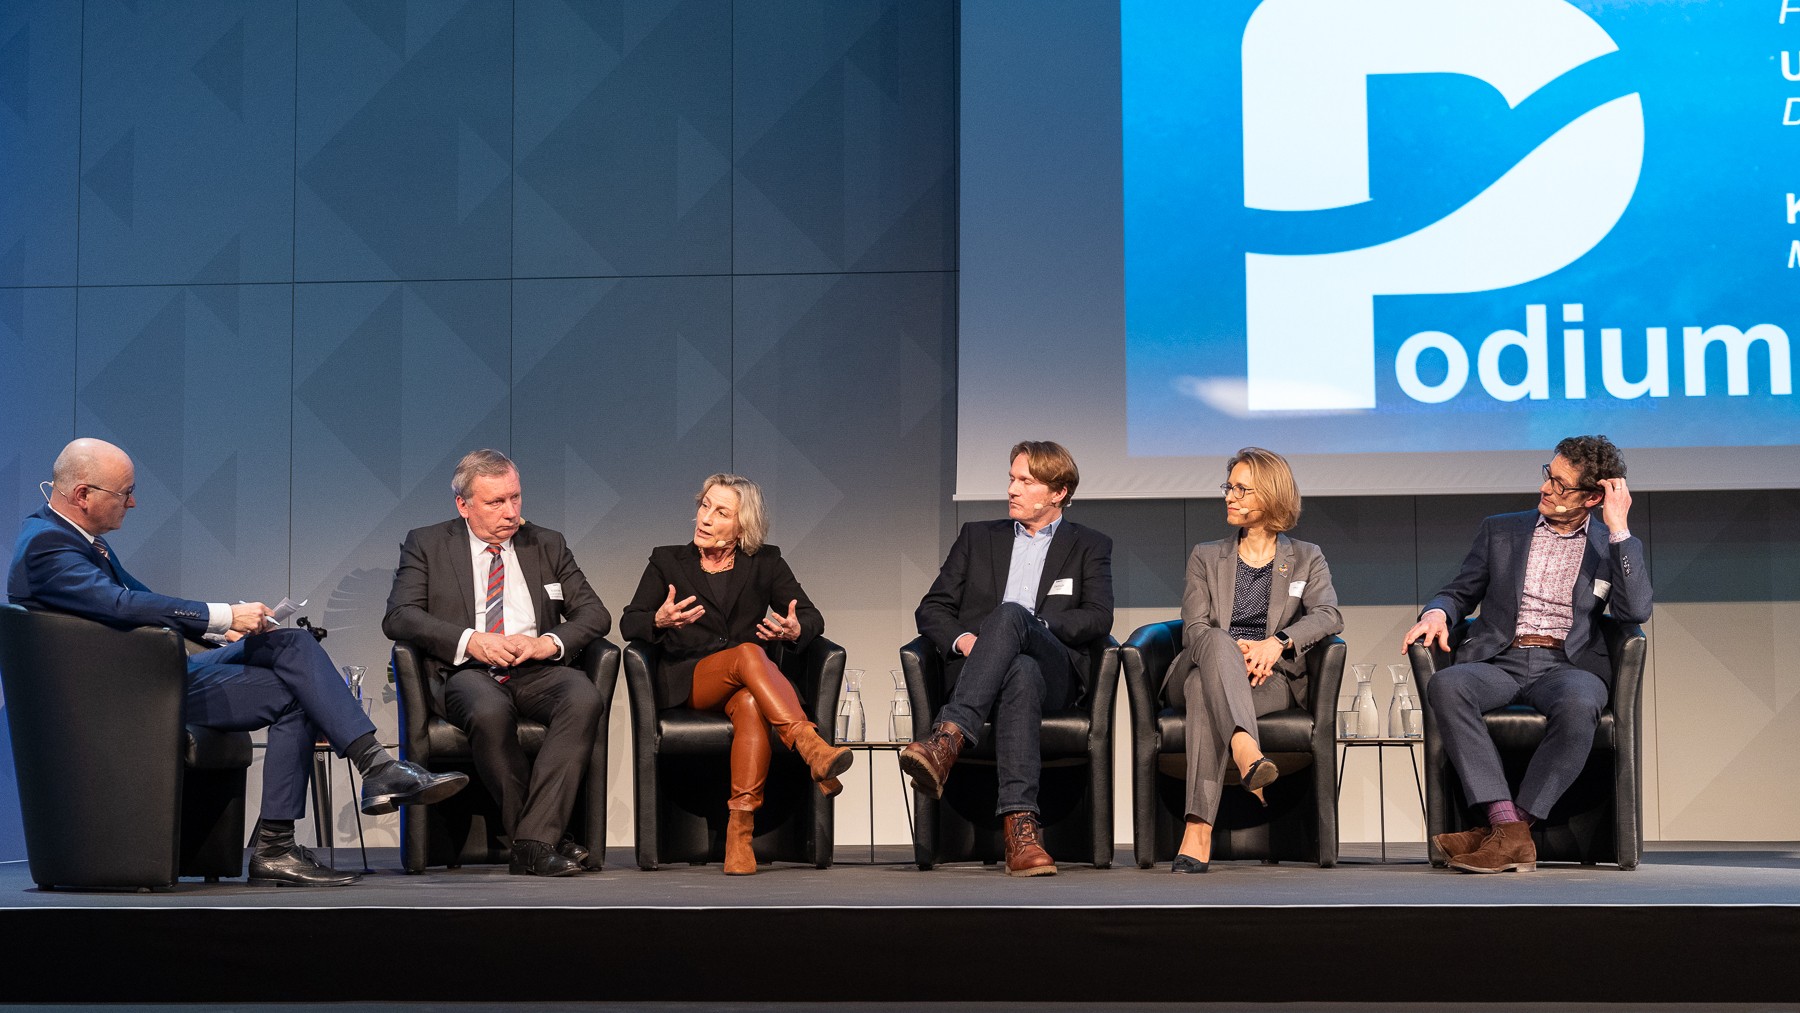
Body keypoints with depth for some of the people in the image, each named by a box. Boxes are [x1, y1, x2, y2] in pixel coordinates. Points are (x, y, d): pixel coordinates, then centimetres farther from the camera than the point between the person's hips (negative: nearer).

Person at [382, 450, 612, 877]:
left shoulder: (547, 545, 19)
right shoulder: (426, 544, 12)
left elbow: (595, 613, 13)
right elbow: (398, 616, -1)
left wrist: (550, 642, -9)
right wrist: (469, 641, -17)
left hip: (536, 671, 3)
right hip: (466, 671, -2)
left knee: (585, 699, -33)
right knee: (489, 710, -39)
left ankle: (533, 843, -35)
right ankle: (549, 840, -27)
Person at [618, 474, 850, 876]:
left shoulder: (766, 563, 14)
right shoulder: (667, 560, 14)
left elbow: (812, 617, 6)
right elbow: (629, 623, 7)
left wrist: (794, 630, -19)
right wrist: (660, 621, -17)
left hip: (752, 684, 1)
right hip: (687, 683, -1)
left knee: (750, 705, -38)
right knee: (748, 653, -35)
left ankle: (740, 829, -45)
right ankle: (812, 749, -53)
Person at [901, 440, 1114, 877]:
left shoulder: (1090, 546, 20)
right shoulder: (978, 536, 26)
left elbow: (1099, 619, 4)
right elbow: (931, 609, 18)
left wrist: (1036, 625, -11)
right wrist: (961, 639, -4)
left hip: (1055, 670, -1)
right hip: (974, 671, 1)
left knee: (1011, 613, -36)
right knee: (1020, 674, -39)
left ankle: (947, 739, -53)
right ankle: (1020, 825, -55)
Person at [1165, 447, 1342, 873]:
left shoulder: (1306, 558, 19)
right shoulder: (1206, 556, 23)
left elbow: (1328, 614, -3)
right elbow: (1194, 628, 7)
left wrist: (1278, 642, -25)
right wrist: (1233, 650, -18)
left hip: (1271, 678, -1)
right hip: (1200, 669, 1)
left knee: (1205, 690, -38)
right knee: (1218, 640, -39)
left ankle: (1198, 833, -58)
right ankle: (1247, 753, -68)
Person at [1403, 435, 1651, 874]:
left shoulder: (1612, 545, 13)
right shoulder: (1501, 531, 19)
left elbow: (1636, 611, -3)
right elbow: (1460, 592, 21)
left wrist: (1618, 528, -4)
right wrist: (1436, 611, -3)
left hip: (1567, 665, -2)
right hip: (1499, 662, 2)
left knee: (1579, 704, -39)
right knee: (1446, 685, -34)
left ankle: (1506, 827, -32)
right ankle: (1510, 831, -39)